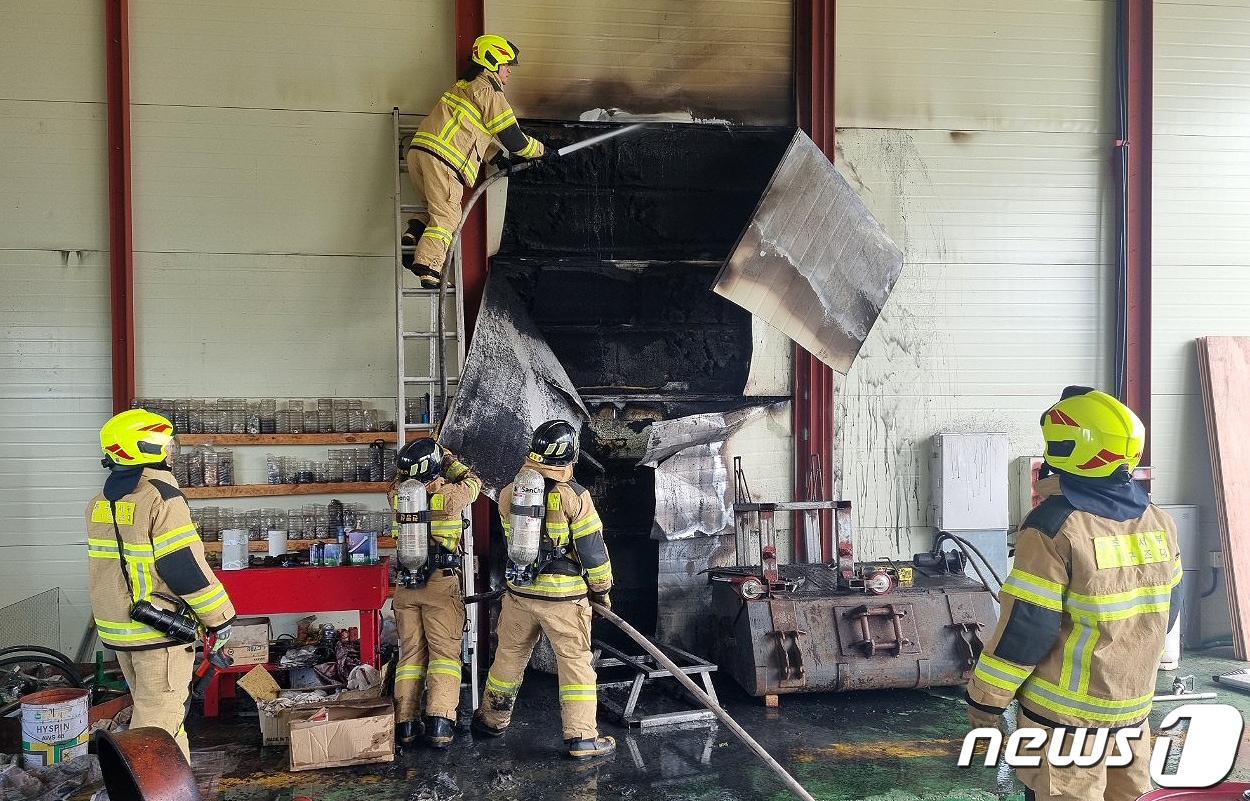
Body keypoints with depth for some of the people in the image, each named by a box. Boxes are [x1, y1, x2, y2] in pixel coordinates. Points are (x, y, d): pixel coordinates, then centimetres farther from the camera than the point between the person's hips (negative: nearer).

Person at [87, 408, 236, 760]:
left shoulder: (101, 504, 9)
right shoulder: (162, 499, -18)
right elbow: (187, 568, -20)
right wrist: (220, 619, -12)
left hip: (117, 625, 9)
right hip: (160, 626, -9)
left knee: (149, 706, 20)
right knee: (158, 717, -2)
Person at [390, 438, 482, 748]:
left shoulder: (399, 496, -2)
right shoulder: (449, 495, -10)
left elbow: (400, 478, 24)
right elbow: (473, 481, 12)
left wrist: (411, 460, 27)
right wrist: (449, 458, 23)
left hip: (406, 584, 4)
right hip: (441, 583, -3)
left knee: (410, 652, 11)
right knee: (444, 652, 1)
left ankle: (405, 722, 9)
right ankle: (440, 722, -9)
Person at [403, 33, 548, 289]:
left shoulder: (464, 85, 27)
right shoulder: (489, 91, -1)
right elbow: (512, 137, -1)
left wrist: (498, 157, 29)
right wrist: (543, 151, 13)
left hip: (419, 150, 8)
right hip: (442, 158, -8)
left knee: (438, 205, 22)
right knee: (447, 215, -5)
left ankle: (414, 233, 2)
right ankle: (428, 266, -14)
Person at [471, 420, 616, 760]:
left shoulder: (509, 493, 0)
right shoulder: (574, 496, -14)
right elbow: (592, 548, -10)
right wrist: (602, 588, 4)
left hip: (519, 591, 5)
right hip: (564, 595, -4)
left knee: (509, 656, 19)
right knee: (576, 662, 4)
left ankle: (493, 718, 35)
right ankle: (581, 737, 5)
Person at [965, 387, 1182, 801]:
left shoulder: (1056, 526, -21)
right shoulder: (1158, 523, 1)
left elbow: (1026, 627, -20)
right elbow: (1166, 611, 11)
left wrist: (985, 699, -10)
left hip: (1065, 715, -6)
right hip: (1132, 708, 6)